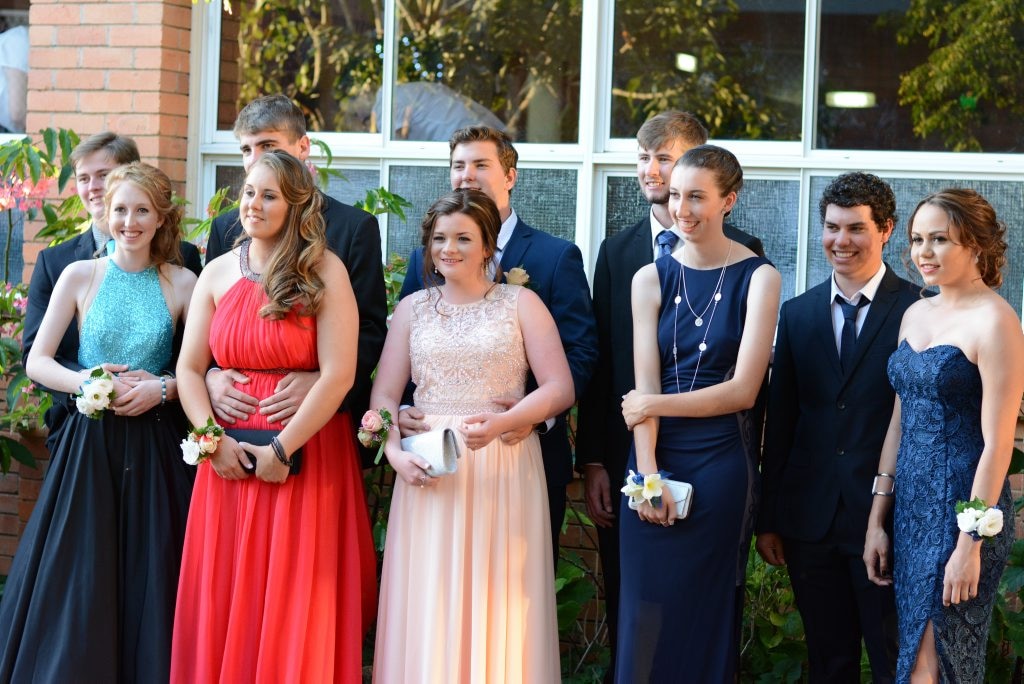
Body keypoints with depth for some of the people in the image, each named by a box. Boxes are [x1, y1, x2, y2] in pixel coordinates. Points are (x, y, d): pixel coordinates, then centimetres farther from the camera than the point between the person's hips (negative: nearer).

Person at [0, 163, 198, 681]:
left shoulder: (182, 283, 2)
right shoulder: (80, 276, 3)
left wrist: (163, 388, -15)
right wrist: (87, 382, -14)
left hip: (155, 449, 0)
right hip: (89, 443, 0)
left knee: (147, 579, 1)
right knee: (75, 580, 0)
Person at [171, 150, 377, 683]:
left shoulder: (324, 271, -4)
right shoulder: (218, 273, 9)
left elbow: (339, 374, -12)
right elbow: (189, 369, 7)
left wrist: (281, 449, -13)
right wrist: (213, 440, -7)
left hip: (307, 456, -3)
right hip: (230, 458, 4)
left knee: (296, 608, 1)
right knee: (225, 605, 5)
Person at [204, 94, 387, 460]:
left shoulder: (355, 227, 0)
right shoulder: (225, 228, 12)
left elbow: (371, 330, -4)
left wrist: (323, 382, -19)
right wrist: (210, 376, -7)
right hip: (236, 420, 3)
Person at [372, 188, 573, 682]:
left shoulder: (521, 304, 4)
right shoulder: (413, 308, 11)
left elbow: (559, 388, -3)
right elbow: (384, 394, 6)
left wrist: (502, 422, -19)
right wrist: (395, 452, -12)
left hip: (504, 471, -2)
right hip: (428, 470, 2)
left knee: (499, 605, -1)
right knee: (428, 607, 1)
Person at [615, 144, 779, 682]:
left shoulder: (757, 278, -4)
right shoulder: (652, 278, 5)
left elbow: (743, 390, -9)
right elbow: (645, 385, -3)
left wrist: (658, 406, -8)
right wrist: (648, 473, -13)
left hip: (720, 457, -2)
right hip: (656, 456, 3)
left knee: (704, 611, 5)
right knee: (645, 609, 4)